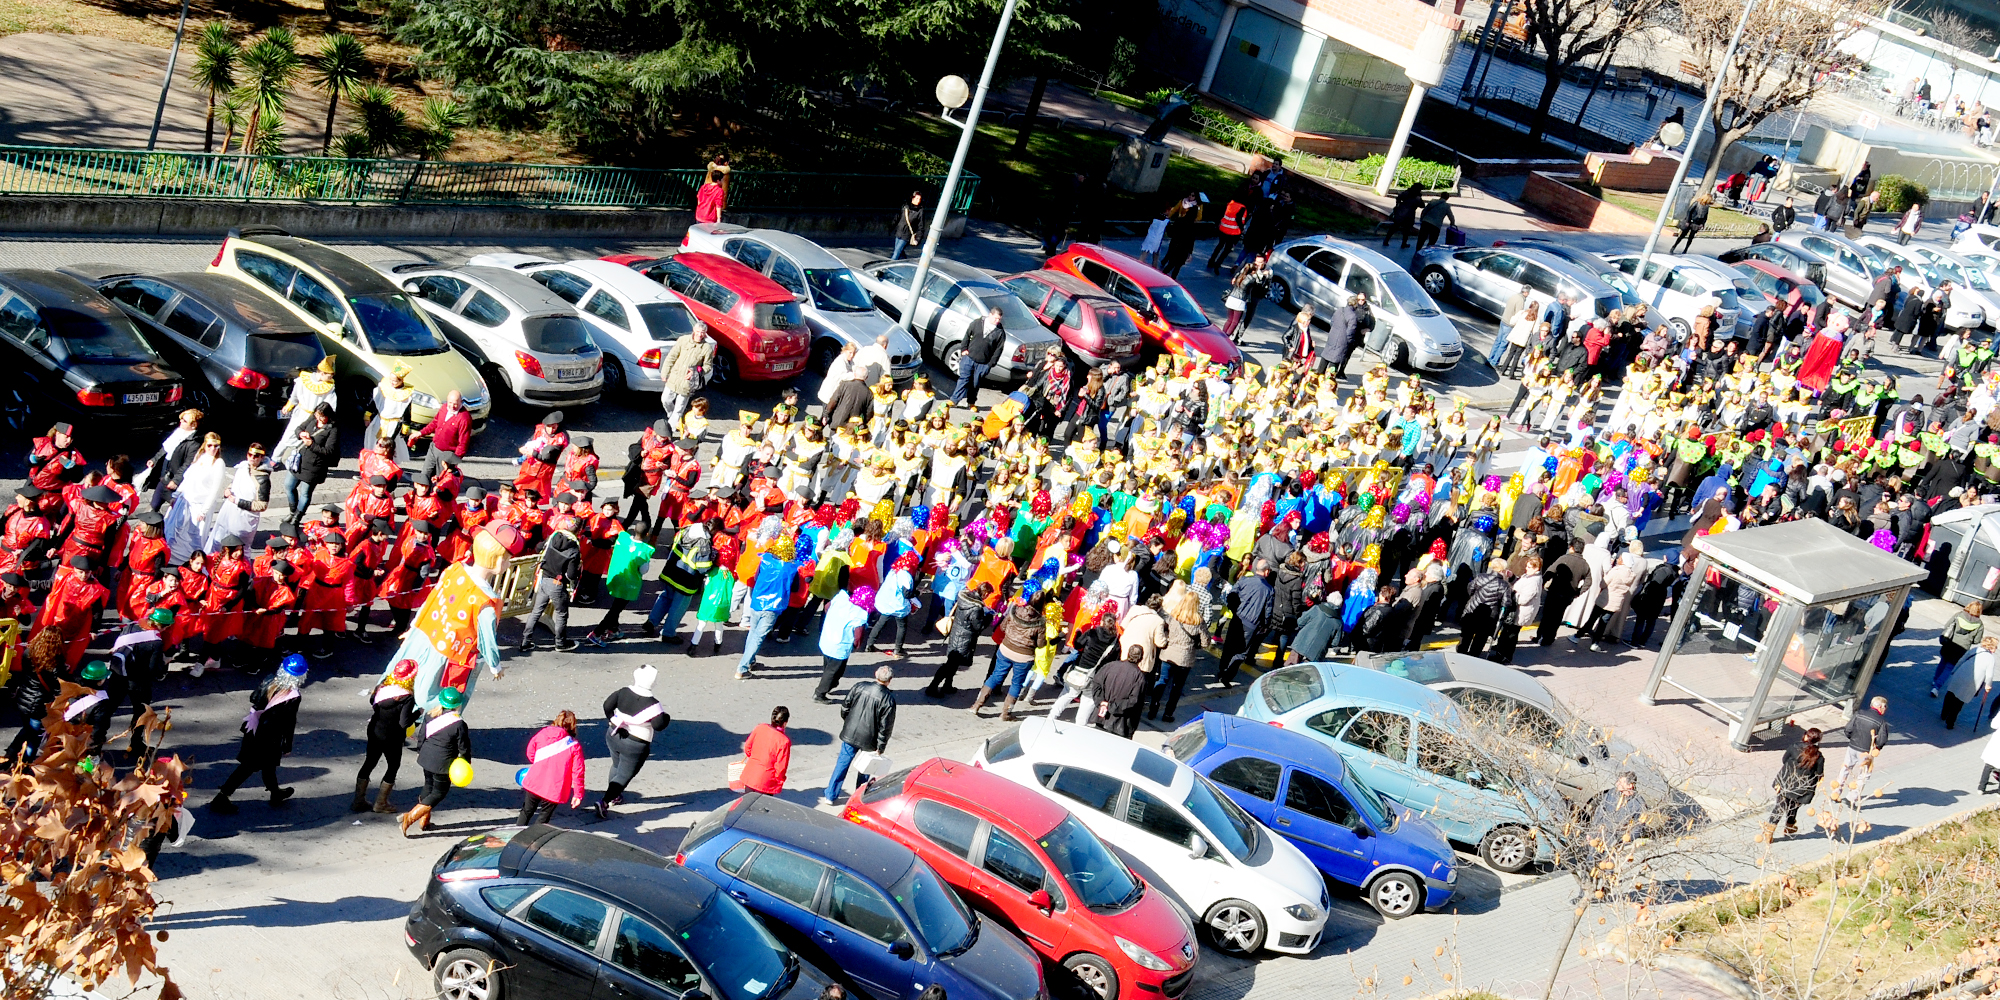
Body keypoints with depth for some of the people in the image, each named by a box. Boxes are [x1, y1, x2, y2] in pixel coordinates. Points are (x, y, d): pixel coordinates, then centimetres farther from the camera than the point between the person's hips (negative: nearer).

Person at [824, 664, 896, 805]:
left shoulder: (859, 687, -8)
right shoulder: (888, 699, -17)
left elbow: (845, 708, 2)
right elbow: (886, 726, -14)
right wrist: (880, 748, -5)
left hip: (850, 734, 2)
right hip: (869, 739, -2)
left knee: (842, 764, 13)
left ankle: (830, 796, 17)